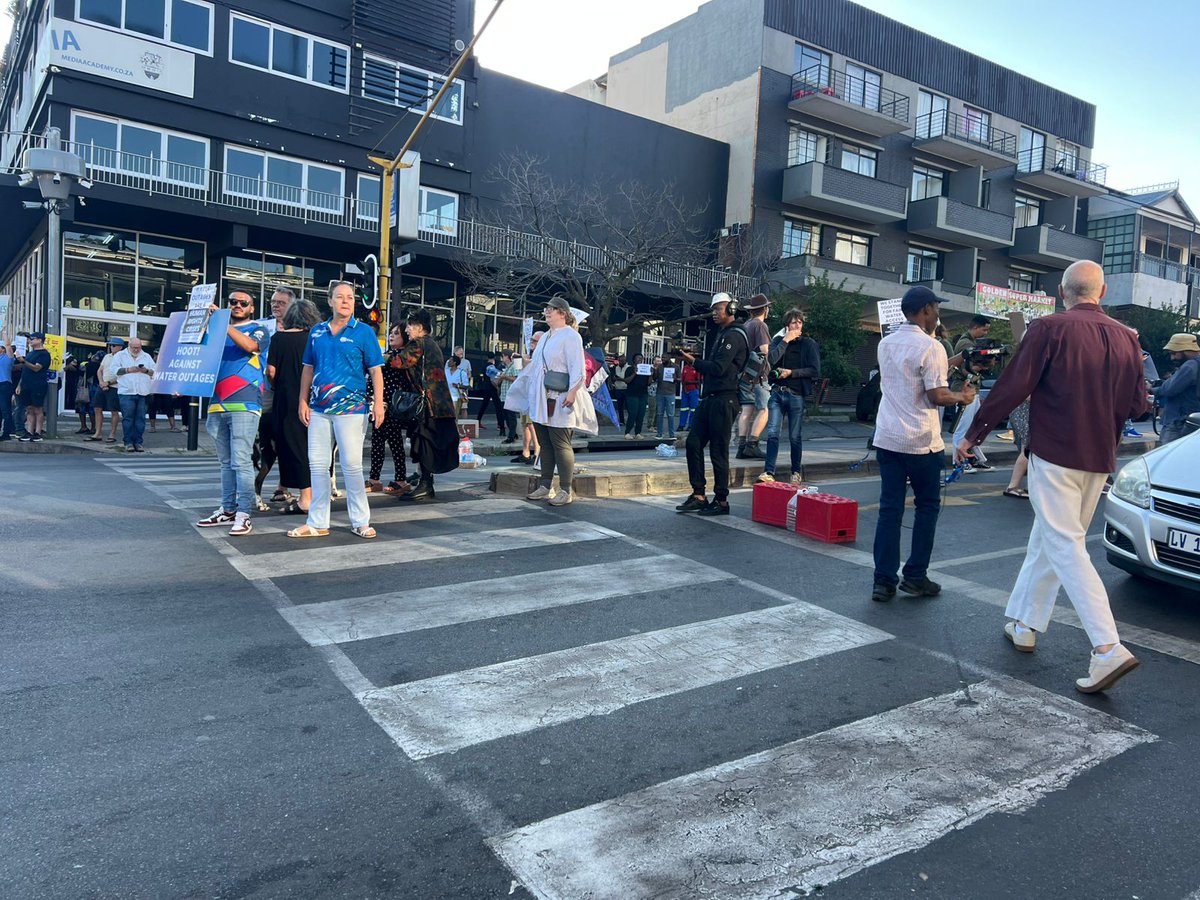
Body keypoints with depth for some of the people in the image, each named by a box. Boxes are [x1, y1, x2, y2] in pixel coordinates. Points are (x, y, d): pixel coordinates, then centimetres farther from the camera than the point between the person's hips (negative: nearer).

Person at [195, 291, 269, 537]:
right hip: (217, 405, 6)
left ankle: (243, 515, -9)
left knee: (241, 461, -10)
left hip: (244, 405, -6)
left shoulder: (258, 330, 6)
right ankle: (227, 510, 19)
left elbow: (249, 345, -17)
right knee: (226, 462, 12)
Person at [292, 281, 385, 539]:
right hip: (319, 409, 5)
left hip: (351, 408, -4)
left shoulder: (363, 331, 0)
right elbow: (308, 369, 15)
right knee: (318, 465, 7)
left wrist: (378, 403, -12)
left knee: (352, 465, -3)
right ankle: (317, 522, 16)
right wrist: (303, 401, 8)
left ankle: (360, 522, 9)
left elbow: (376, 371, -3)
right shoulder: (317, 331, 12)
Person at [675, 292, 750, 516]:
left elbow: (718, 368, -18)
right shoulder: (722, 334, 23)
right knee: (694, 443, 5)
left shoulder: (734, 335, -9)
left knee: (718, 451, -4)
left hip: (723, 400, -10)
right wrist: (696, 361, 5)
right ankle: (699, 496, 10)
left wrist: (693, 361, -8)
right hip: (709, 398, 10)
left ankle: (721, 501, 6)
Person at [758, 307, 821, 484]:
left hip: (797, 395, -1)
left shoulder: (809, 344, 3)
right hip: (777, 392, 1)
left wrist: (791, 372, -9)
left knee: (795, 437, 6)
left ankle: (796, 472, 20)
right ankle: (769, 472, -8)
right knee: (772, 433, -7)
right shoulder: (777, 340, 9)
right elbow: (771, 360, -9)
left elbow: (815, 371, -5)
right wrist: (786, 340, -9)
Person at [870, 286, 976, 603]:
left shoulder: (886, 344, 11)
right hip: (921, 441, -5)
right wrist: (962, 396, 5)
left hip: (887, 437, 5)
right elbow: (936, 395, -14)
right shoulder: (931, 347, -11)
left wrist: (952, 365, 27)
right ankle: (915, 576, 13)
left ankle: (883, 581, 3)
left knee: (890, 508, 5)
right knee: (928, 505, 11)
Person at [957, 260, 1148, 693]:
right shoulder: (1125, 338, 7)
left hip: (1055, 454, -6)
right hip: (1099, 459, 6)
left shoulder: (1049, 329, -10)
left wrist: (972, 435, -5)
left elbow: (1011, 388, -14)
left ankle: (1108, 648, -14)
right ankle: (1024, 624, 27)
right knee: (1046, 540, 17)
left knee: (1065, 546, -6)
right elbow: (1136, 405, 9)